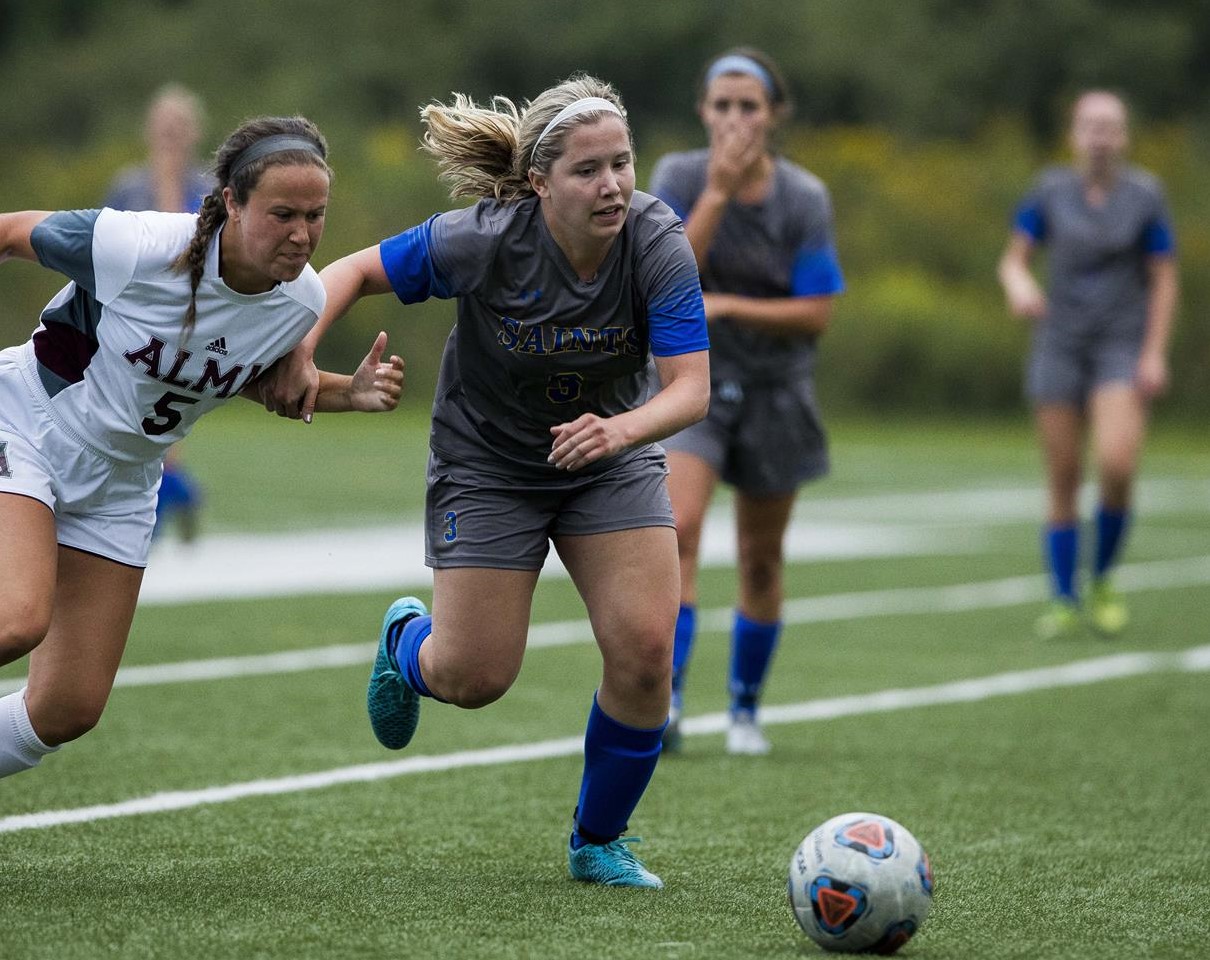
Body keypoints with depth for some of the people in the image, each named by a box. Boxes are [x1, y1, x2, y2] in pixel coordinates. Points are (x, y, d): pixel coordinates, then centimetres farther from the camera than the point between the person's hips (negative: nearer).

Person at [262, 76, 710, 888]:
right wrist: (300, 351, -26)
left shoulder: (658, 243, -23)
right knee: (473, 678, -1)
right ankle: (406, 640, 39)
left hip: (611, 460, 2)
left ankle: (599, 842, 11)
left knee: (645, 651, -13)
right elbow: (357, 271, -11)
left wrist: (619, 429, -46)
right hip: (488, 466, -2)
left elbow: (691, 388, -27)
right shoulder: (481, 241, -26)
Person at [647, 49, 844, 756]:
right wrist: (717, 193, -24)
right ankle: (665, 701, -27)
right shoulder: (679, 177, -7)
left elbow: (816, 313, -11)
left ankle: (747, 710, 28)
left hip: (775, 391, 1)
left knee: (762, 558, 10)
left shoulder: (804, 198, -9)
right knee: (677, 528, -23)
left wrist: (726, 306, -21)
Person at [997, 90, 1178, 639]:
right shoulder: (1050, 192, 2)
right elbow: (1013, 259, 6)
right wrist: (1019, 286, -18)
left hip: (1122, 349, -2)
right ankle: (1063, 603, 9)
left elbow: (1164, 280, 0)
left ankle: (1103, 579, 3)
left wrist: (1155, 355, -8)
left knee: (1117, 465, -20)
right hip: (1060, 346, 2)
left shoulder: (1145, 195, -2)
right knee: (1063, 480, -1)